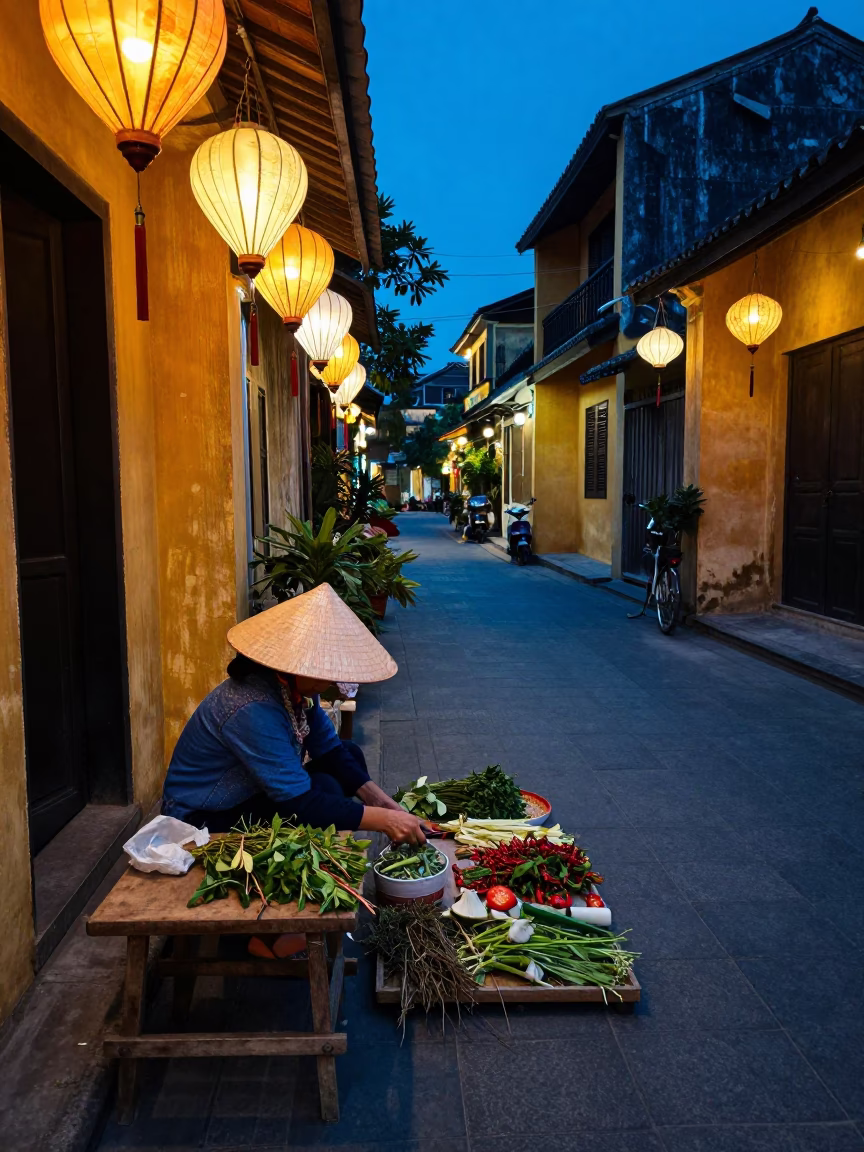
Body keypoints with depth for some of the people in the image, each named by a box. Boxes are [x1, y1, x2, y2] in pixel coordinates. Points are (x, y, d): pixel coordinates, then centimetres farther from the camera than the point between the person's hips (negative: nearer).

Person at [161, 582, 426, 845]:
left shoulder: (296, 688, -10)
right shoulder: (253, 710, -35)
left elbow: (330, 750, -2)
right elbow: (301, 802, -36)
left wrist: (382, 803, -13)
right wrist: (384, 820, -33)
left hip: (247, 794, 9)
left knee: (349, 754, 3)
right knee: (324, 790, -24)